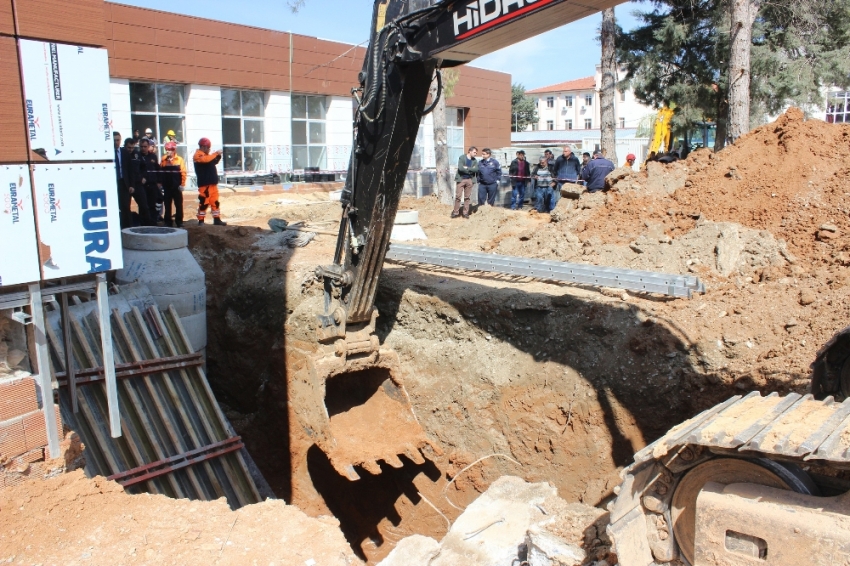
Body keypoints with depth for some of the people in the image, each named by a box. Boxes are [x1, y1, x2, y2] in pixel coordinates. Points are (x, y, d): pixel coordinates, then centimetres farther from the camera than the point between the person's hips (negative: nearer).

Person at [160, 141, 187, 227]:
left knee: (178, 205, 2)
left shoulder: (179, 159, -1)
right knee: (167, 205, 8)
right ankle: (167, 222, 15)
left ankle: (179, 222, 7)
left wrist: (182, 184, -13)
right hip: (167, 186, 3)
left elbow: (183, 172, -7)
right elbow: (160, 171, 5)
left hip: (176, 186, -3)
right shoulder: (164, 160, 8)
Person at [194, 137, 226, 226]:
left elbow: (214, 162, 25)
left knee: (215, 201, 11)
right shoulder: (198, 155, -9)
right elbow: (206, 159, -28)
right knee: (204, 202, -9)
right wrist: (216, 153, -20)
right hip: (204, 184, -9)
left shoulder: (206, 155, 20)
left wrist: (218, 156, 6)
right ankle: (201, 220, -3)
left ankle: (217, 219, 17)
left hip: (212, 183, 9)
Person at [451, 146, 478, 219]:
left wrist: (467, 168, -14)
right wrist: (470, 170, -8)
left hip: (469, 180, 3)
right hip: (461, 179, -3)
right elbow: (460, 168, -16)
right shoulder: (462, 158, -3)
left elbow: (476, 169, -7)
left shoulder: (475, 160, 9)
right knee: (458, 196, -4)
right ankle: (456, 212, 4)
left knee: (467, 197, 6)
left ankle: (465, 213, 12)